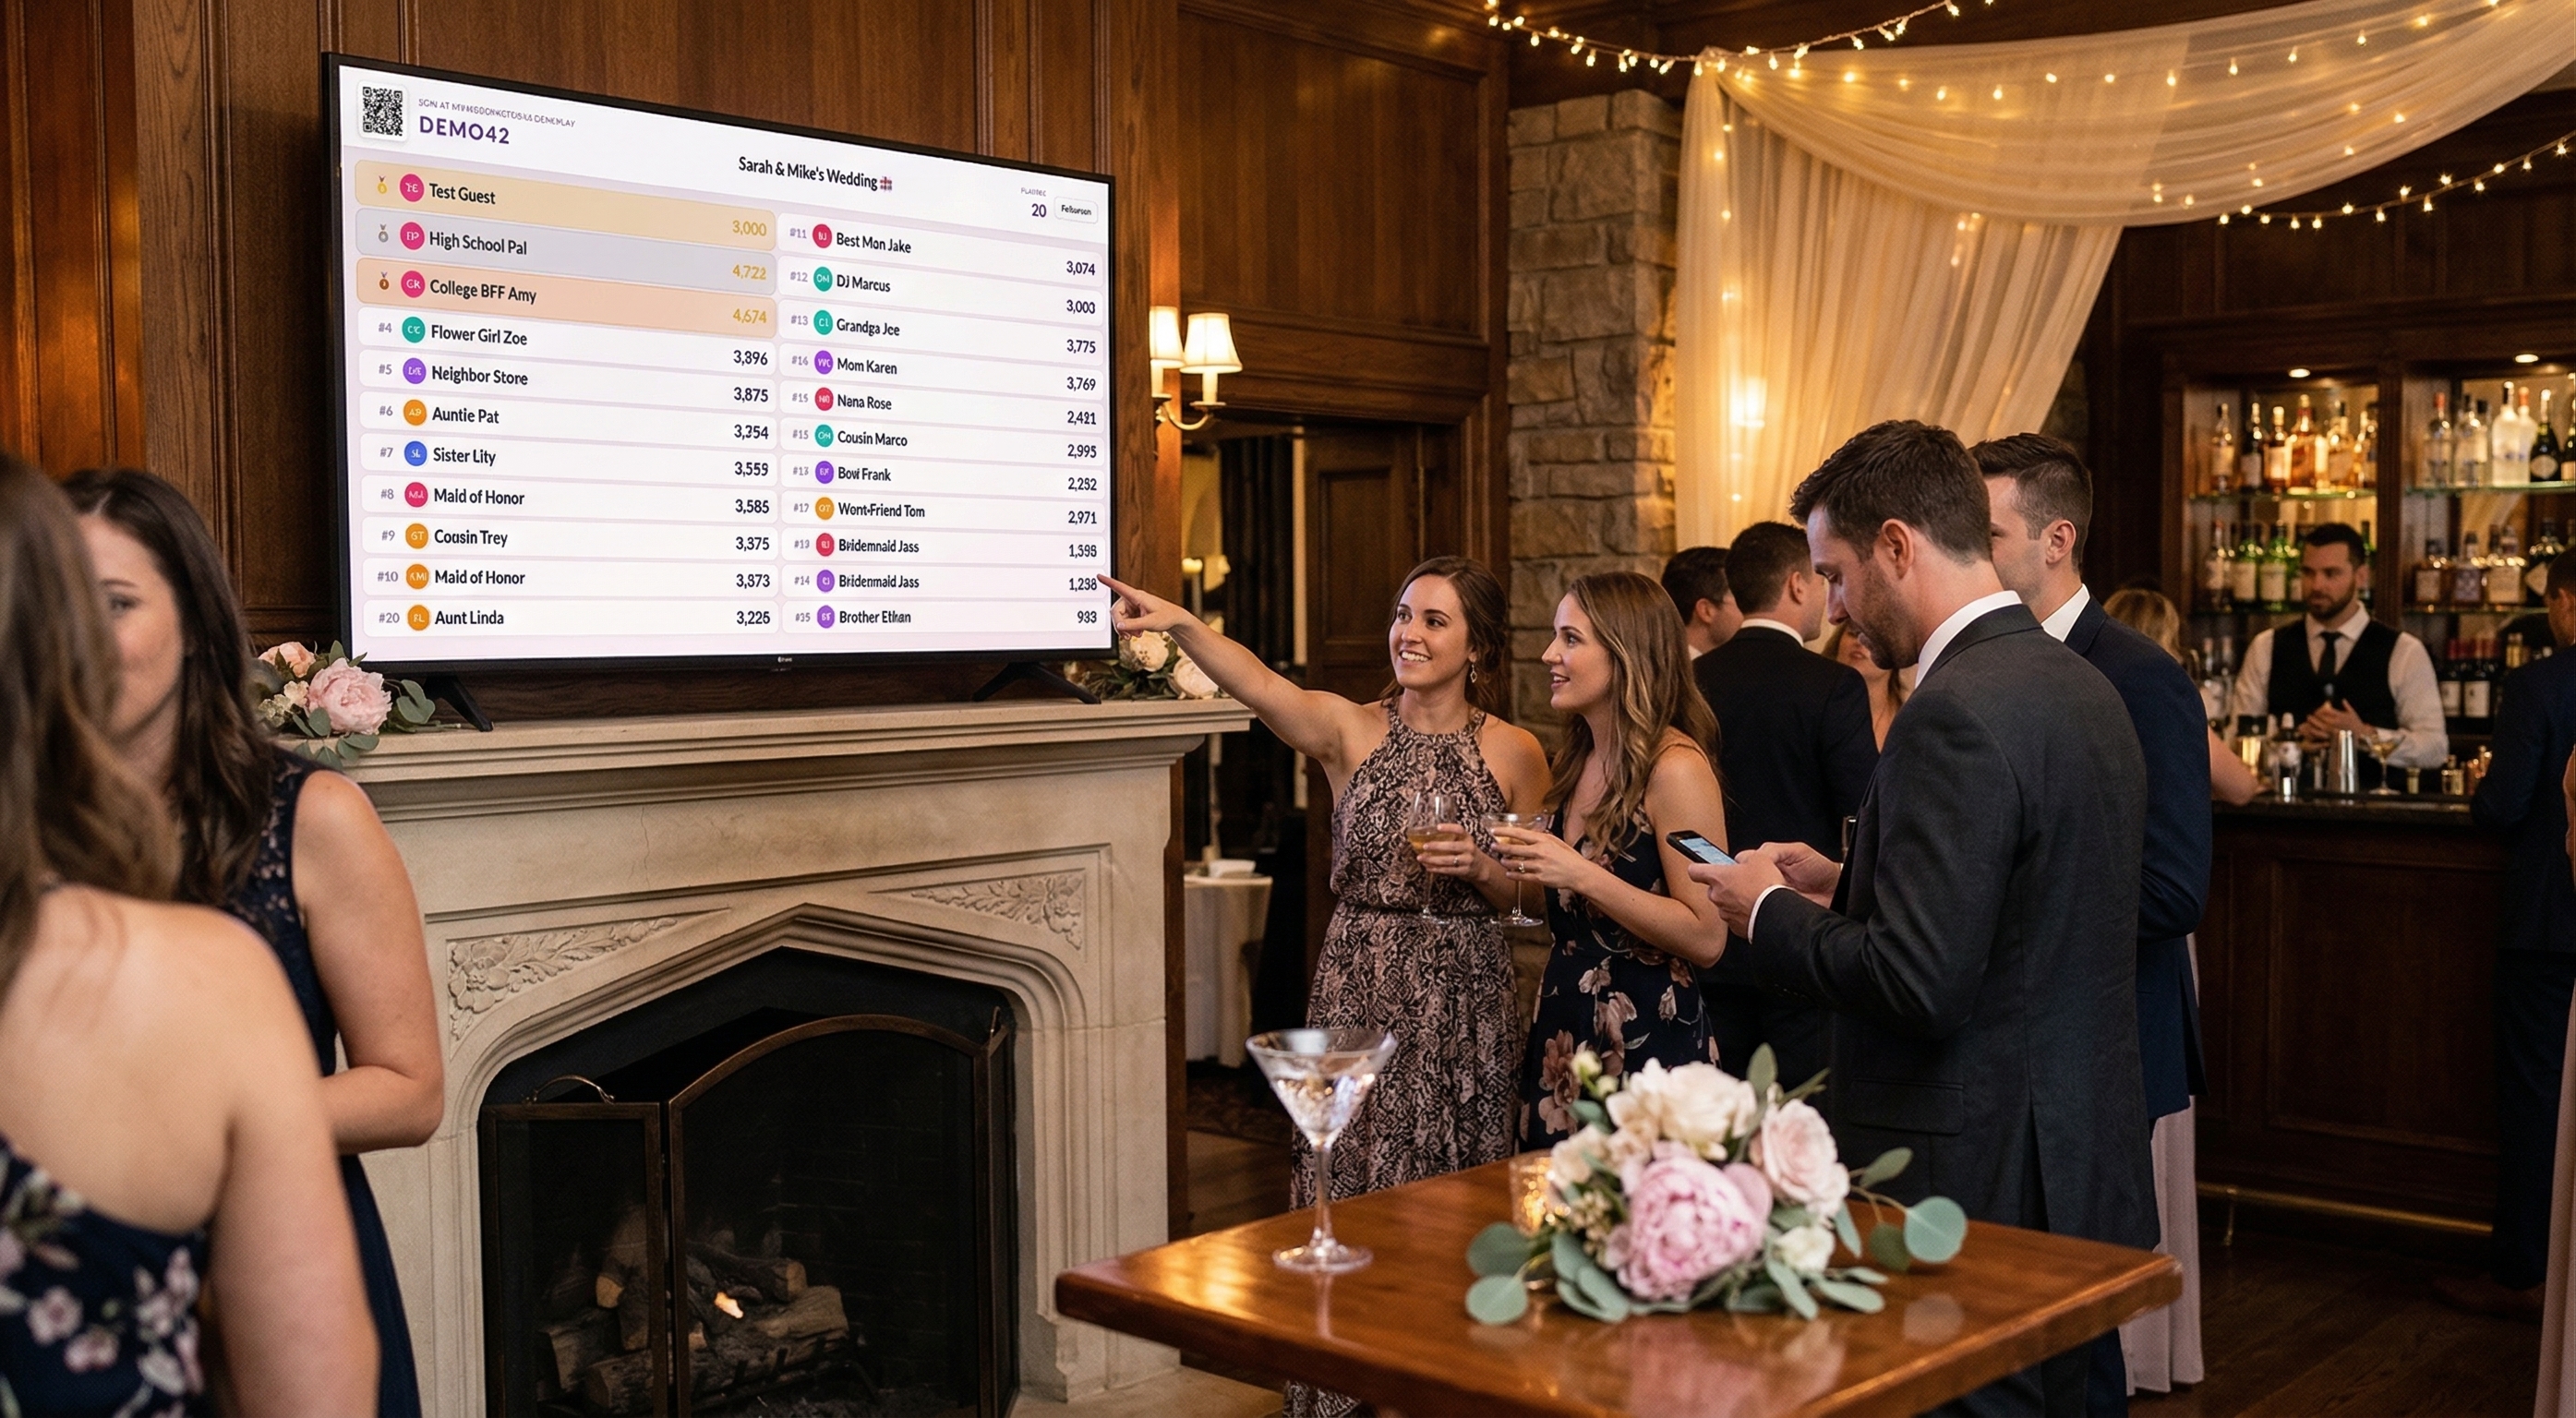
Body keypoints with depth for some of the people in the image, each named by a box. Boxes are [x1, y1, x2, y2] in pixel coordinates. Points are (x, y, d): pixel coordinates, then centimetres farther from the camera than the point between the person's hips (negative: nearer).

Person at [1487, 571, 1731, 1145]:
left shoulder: (1674, 766, -14)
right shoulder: (1575, 761, 10)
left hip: (1648, 1040, -8)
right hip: (1563, 1033, 8)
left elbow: (1706, 937, -19)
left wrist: (1582, 876, -22)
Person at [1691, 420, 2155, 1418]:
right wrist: (1847, 886, 11)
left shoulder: (1957, 714, -20)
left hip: (1976, 1186, -9)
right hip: (2078, 1171, 9)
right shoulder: (2084, 688, 9)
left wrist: (1769, 910, -9)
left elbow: (1919, 985, -24)